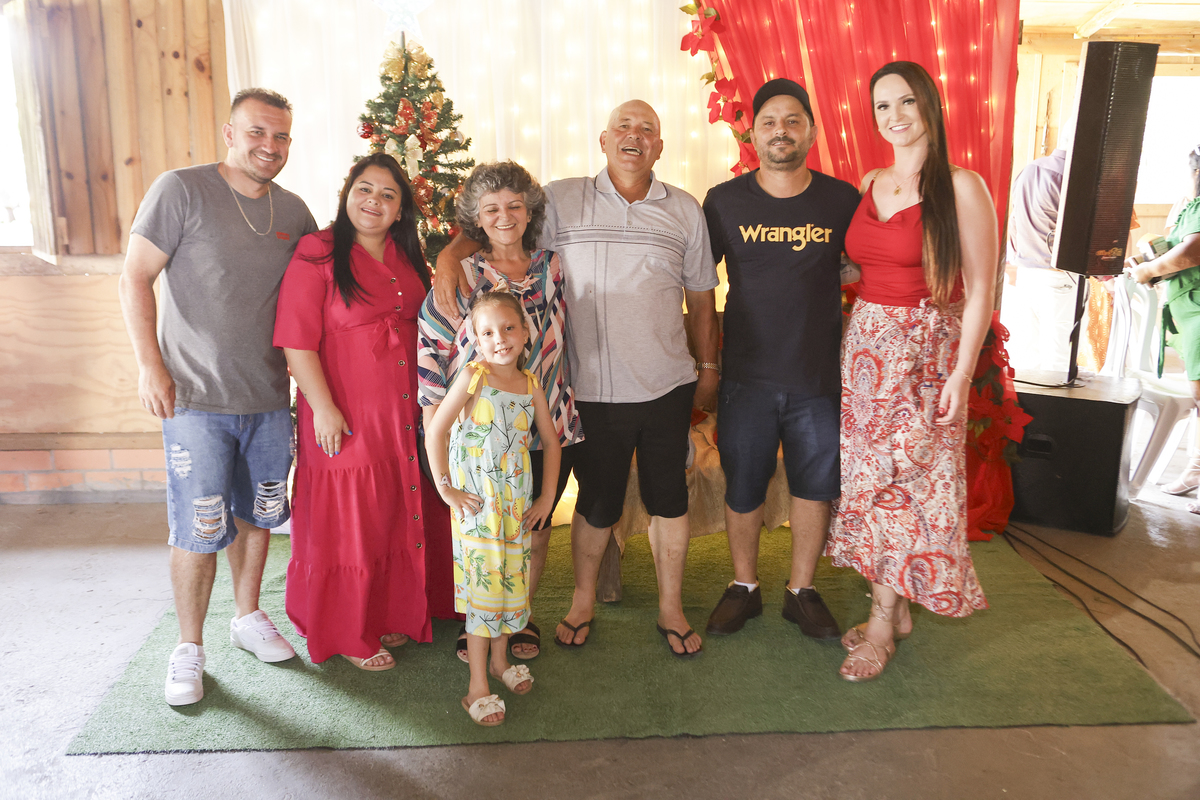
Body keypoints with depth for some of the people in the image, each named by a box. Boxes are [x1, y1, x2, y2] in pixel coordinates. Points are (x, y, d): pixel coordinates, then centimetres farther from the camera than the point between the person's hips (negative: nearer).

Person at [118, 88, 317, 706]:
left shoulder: (294, 212, 7)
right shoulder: (181, 190, -8)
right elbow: (135, 278, -7)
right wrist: (150, 363, -13)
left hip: (269, 399, 5)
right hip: (195, 398, -5)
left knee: (256, 514, 16)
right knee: (198, 529, 0)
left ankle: (248, 616, 35)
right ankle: (188, 648, 18)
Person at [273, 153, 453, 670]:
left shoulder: (407, 257, 11)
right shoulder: (317, 255, -9)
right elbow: (297, 342, -13)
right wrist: (323, 408, -17)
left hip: (406, 414, 6)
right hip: (347, 418, -6)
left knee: (401, 516, 15)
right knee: (350, 522, 5)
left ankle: (390, 616, 34)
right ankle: (350, 636, 23)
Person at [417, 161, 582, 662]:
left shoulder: (553, 268, 6)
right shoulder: (461, 276, -3)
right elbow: (430, 348, -3)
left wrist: (565, 407, 14)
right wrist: (436, 427, -6)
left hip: (548, 428, 3)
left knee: (535, 531, 12)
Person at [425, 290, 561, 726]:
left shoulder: (531, 385, 3)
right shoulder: (472, 376, -10)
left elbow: (550, 441, 13)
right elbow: (434, 430, -11)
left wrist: (547, 497, 9)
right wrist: (446, 489, -10)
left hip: (518, 505, 5)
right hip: (476, 504, -5)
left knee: (511, 580, 14)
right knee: (483, 585, -1)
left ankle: (500, 660, 36)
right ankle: (478, 686, 11)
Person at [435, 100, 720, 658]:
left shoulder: (685, 210, 7)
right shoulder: (561, 200, 0)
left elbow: (701, 297, 13)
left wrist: (708, 368, 15)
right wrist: (449, 256, -23)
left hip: (668, 386, 2)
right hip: (593, 390, -2)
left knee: (669, 498, 12)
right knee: (597, 502, 11)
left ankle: (670, 606, 31)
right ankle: (583, 600, 35)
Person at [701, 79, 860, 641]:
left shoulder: (843, 200, 1)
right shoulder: (724, 201, 0)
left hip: (820, 377, 1)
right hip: (746, 377, 0)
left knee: (814, 485, 10)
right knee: (742, 488, 9)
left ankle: (802, 591, 28)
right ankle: (744, 588, 29)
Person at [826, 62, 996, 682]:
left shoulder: (961, 187, -9)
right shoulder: (869, 185, 9)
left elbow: (980, 291, -10)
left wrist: (961, 374, -14)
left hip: (926, 349, -6)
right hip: (865, 343, 6)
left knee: (902, 481, 0)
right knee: (869, 476, 9)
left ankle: (883, 627, 14)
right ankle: (895, 610, 24)